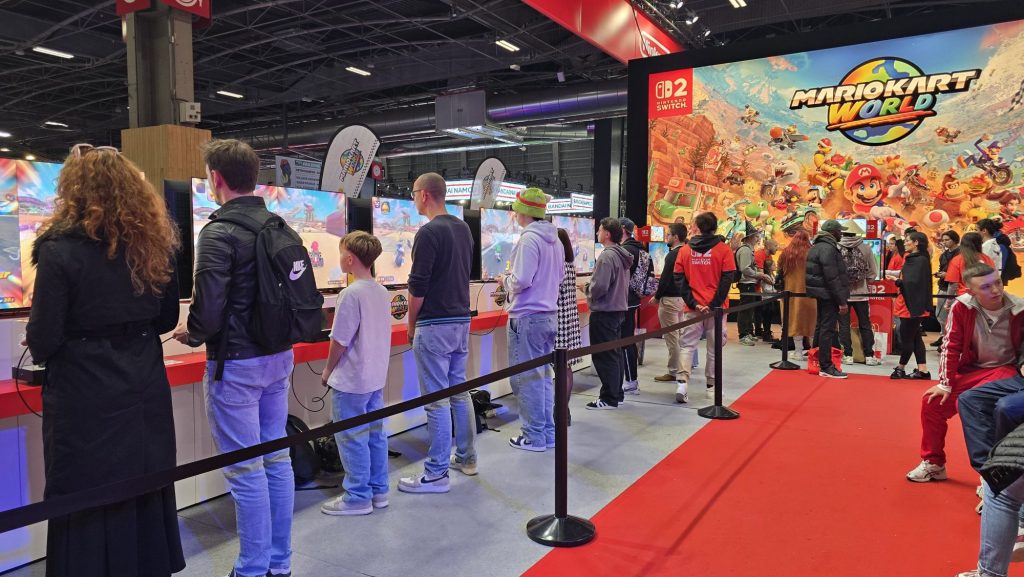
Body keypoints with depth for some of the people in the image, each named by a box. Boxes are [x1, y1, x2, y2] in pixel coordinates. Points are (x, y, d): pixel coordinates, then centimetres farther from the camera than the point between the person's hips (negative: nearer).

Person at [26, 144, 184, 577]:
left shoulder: (60, 250, -14)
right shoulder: (153, 244, 1)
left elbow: (43, 340, -12)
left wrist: (39, 347, 9)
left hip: (86, 400, -5)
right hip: (145, 393, 5)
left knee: (89, 509, 9)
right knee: (146, 497, 18)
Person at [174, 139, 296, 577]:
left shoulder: (219, 232, -16)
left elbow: (208, 310, -20)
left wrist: (190, 335, 0)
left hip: (236, 363, -7)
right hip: (279, 356, 8)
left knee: (246, 470, 3)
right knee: (276, 459, 15)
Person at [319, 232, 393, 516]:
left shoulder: (351, 294, -20)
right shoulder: (382, 292, 5)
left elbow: (339, 341, -17)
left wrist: (328, 370, -2)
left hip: (351, 380, -8)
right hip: (376, 376, 8)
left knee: (351, 437, 3)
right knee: (375, 433, 15)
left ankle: (358, 497, 13)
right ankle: (378, 491, 25)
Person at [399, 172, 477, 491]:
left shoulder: (429, 232, -15)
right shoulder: (463, 228, 11)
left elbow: (417, 287, -16)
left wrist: (411, 324, -2)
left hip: (435, 325, -9)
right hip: (462, 319, 9)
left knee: (436, 400, -2)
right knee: (460, 391, 17)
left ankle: (437, 473, 6)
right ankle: (466, 458, 28)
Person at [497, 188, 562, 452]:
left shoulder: (529, 239, -16)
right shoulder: (555, 240, 10)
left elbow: (521, 280, -23)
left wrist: (505, 280, -1)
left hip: (527, 317, -8)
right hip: (550, 314, 8)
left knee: (526, 378, 2)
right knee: (543, 375, 15)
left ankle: (534, 437, 9)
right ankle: (548, 432, 23)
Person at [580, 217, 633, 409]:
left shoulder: (607, 256, -19)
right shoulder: (622, 255, 10)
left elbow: (599, 287, -23)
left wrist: (586, 289, -2)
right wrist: (590, 288, 16)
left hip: (604, 312, -10)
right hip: (618, 309, 10)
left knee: (603, 355, -2)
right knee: (614, 353, 16)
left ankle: (609, 398, 4)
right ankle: (617, 393, 25)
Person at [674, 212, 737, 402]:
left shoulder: (685, 249, 3)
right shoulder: (723, 249, -2)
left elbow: (679, 279, -1)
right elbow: (727, 279, -9)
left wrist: (692, 302, -5)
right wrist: (714, 305, -10)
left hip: (692, 307, 1)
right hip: (716, 308, -1)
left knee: (687, 345, 7)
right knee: (714, 348, 10)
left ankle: (682, 381, -10)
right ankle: (712, 386, 17)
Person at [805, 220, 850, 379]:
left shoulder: (817, 246, 14)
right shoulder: (828, 248, -18)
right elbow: (833, 278, -23)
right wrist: (842, 301, -21)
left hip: (821, 293, 10)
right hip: (828, 294, -10)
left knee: (821, 326, 17)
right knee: (828, 328, -7)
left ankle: (817, 361, 26)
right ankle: (826, 367, -4)